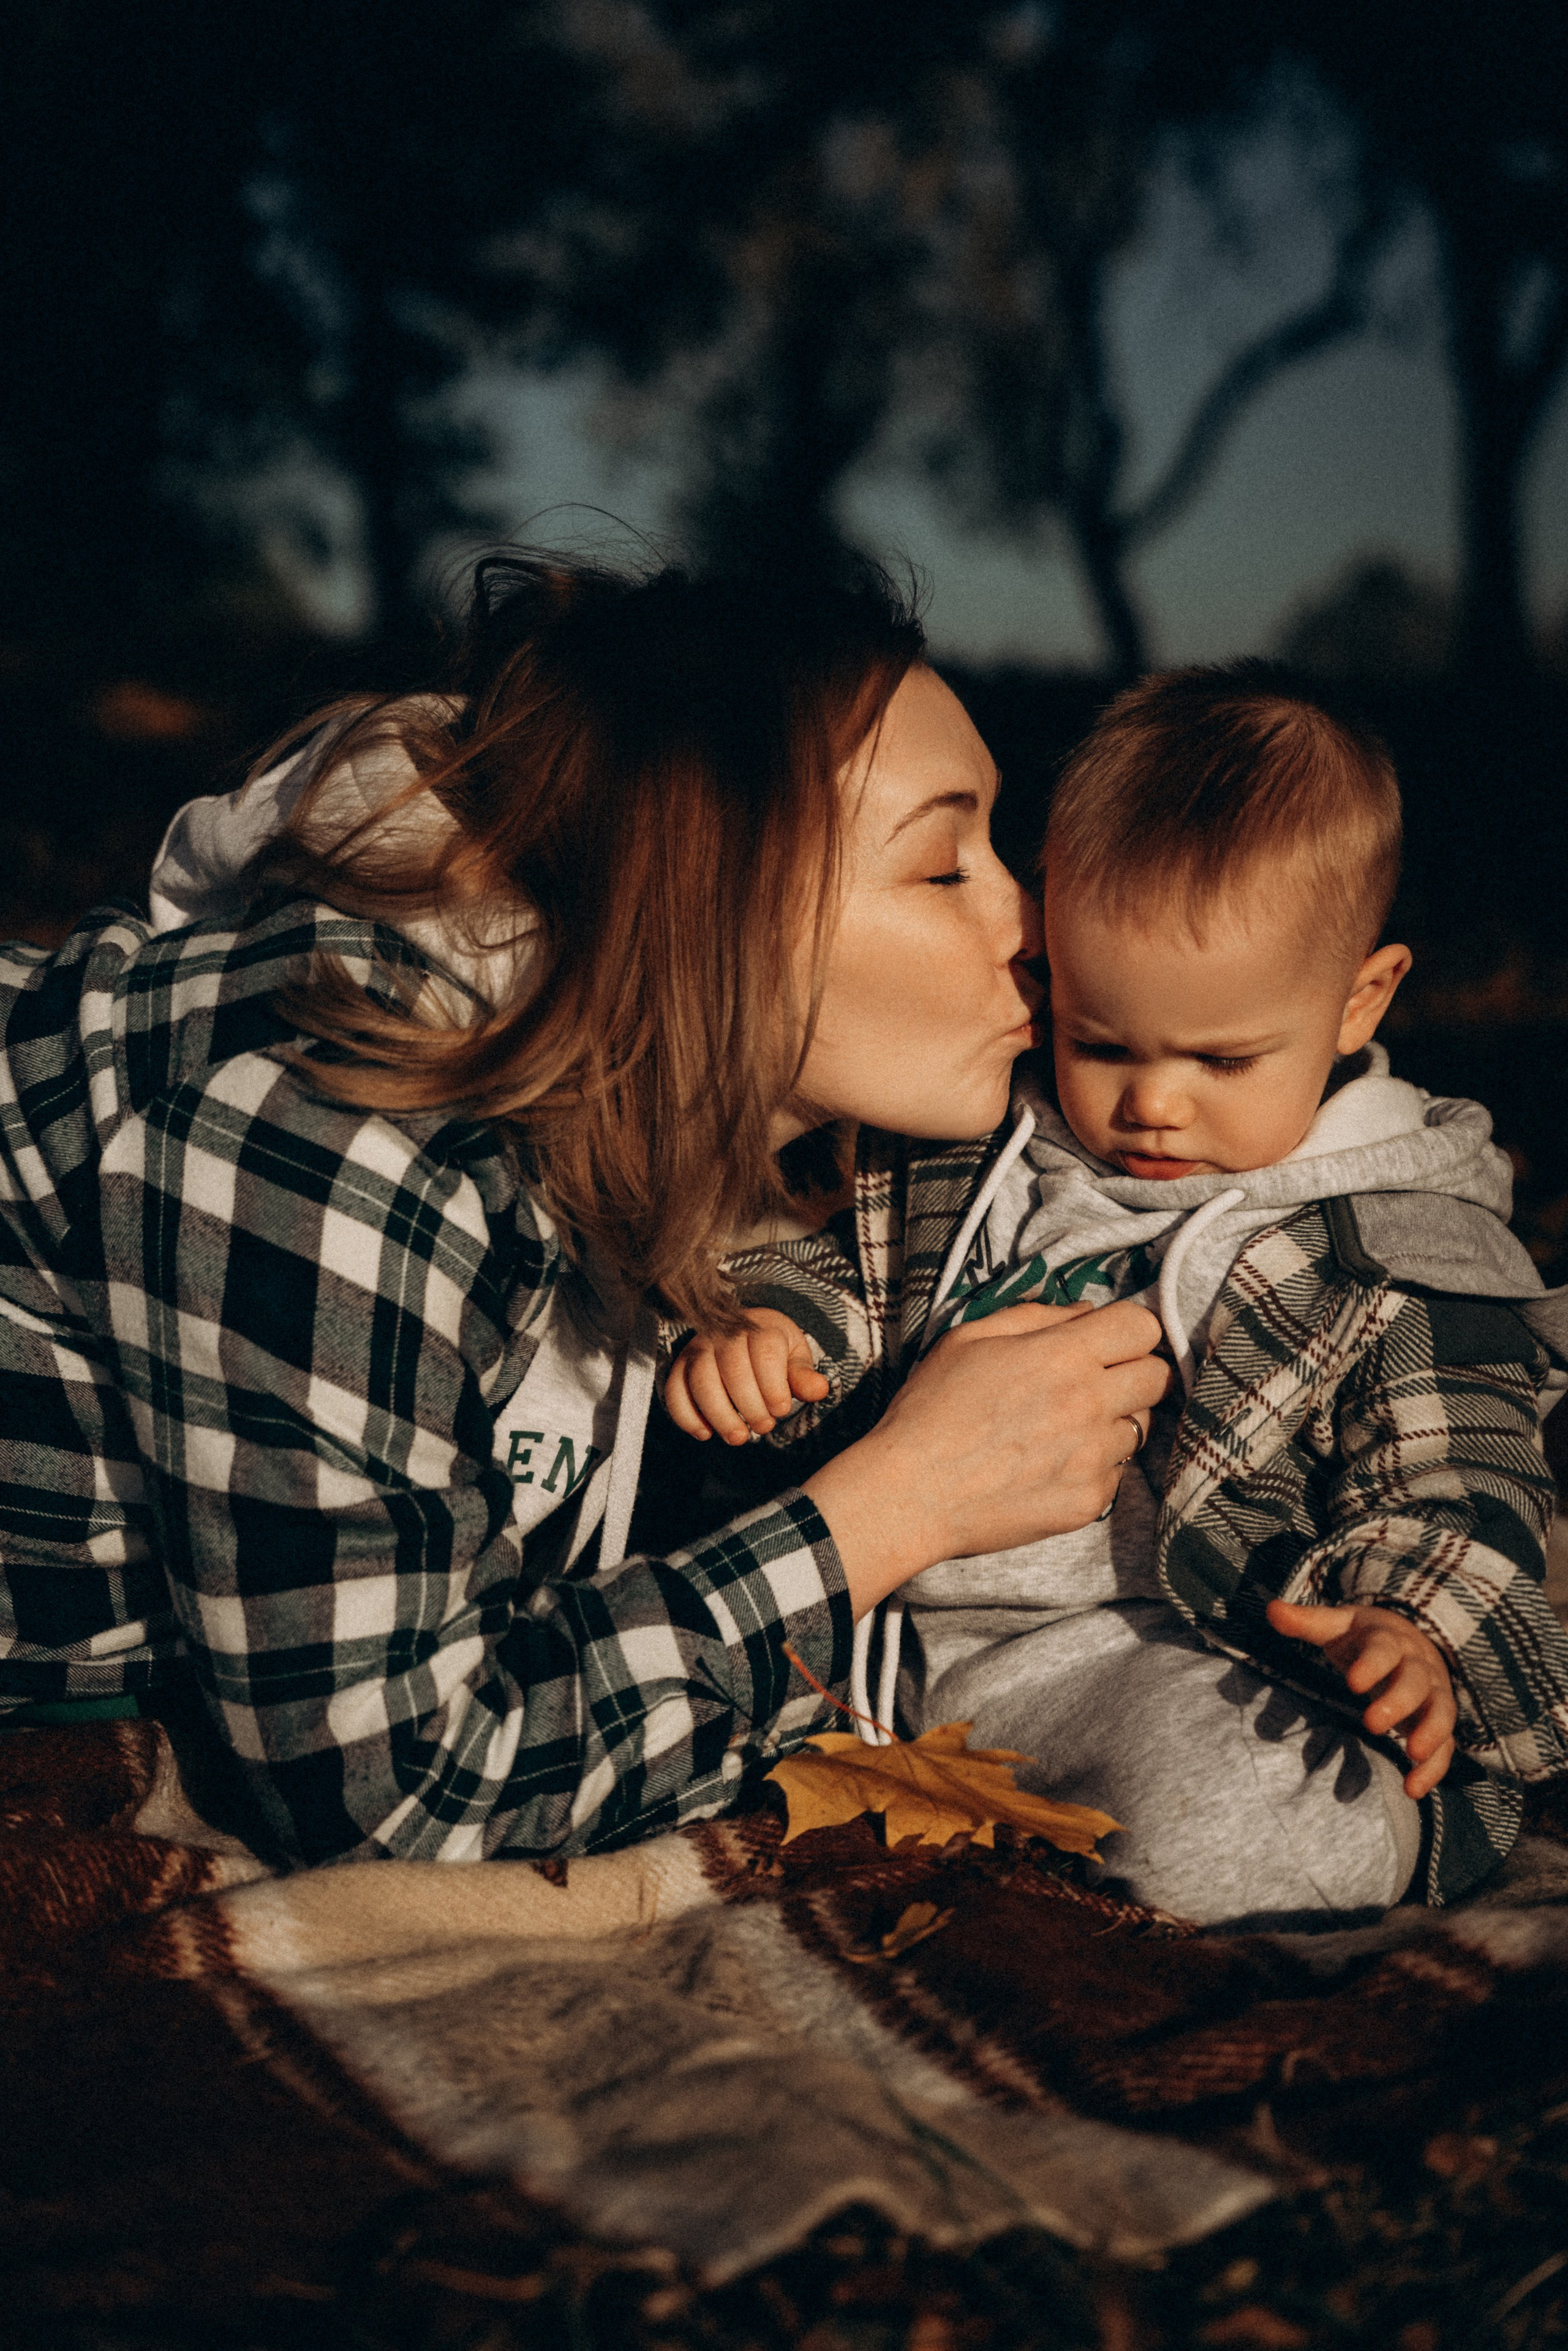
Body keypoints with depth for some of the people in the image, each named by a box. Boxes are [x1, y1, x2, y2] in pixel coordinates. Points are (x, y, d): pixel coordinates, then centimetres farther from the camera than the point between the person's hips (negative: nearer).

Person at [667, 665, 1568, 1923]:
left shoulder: (1402, 1255, -1)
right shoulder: (1003, 1148, 11)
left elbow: (1457, 1499, -1)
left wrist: (1411, 1637, -23)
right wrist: (760, 1334, -1)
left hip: (1158, 1665, -5)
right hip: (885, 1610, 5)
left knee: (1239, 1807, -36)